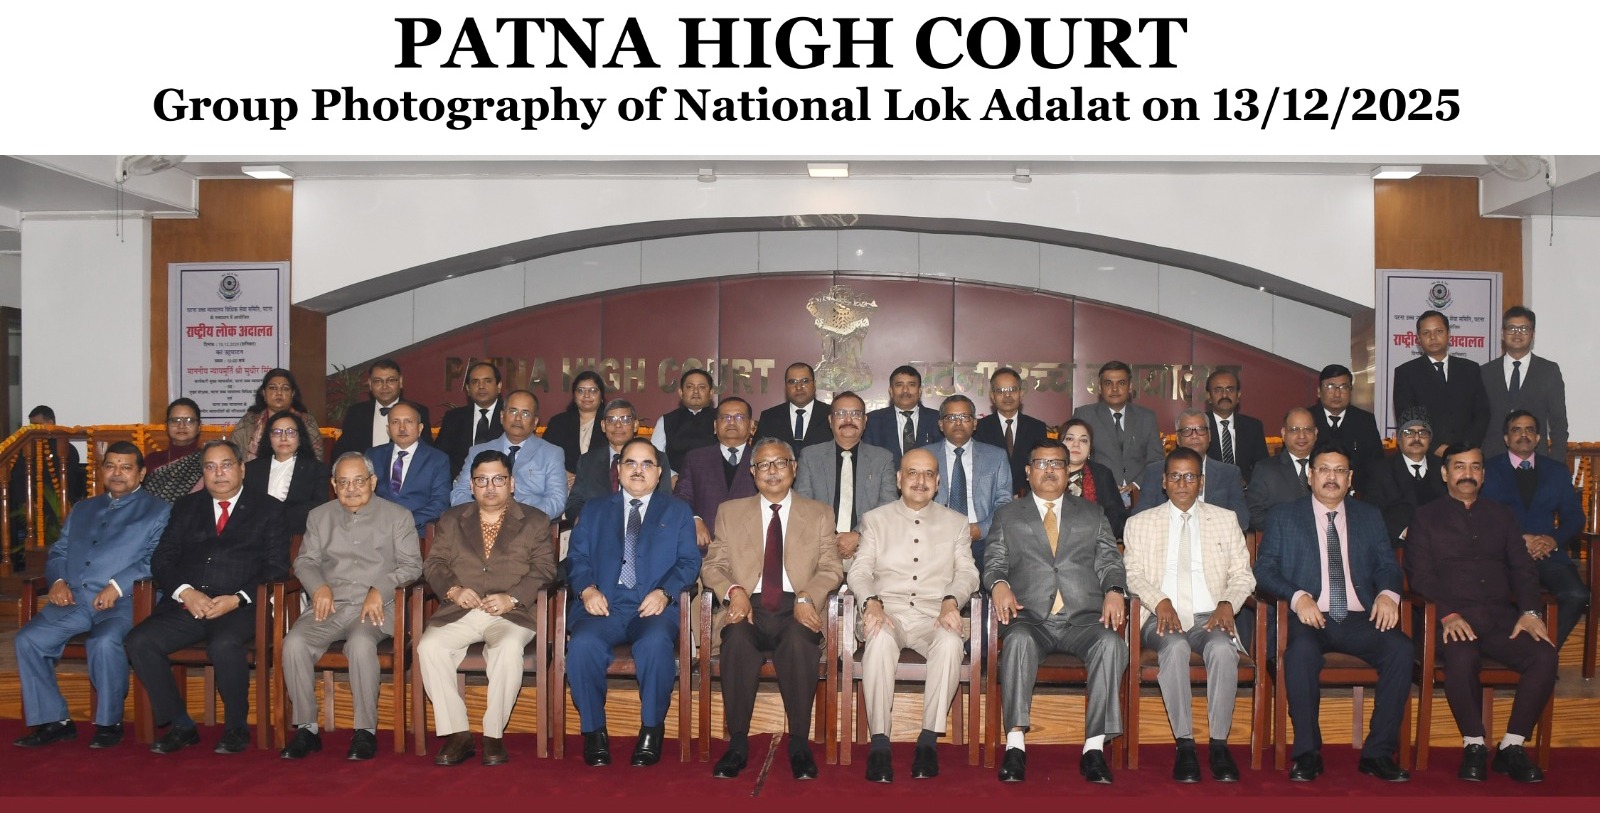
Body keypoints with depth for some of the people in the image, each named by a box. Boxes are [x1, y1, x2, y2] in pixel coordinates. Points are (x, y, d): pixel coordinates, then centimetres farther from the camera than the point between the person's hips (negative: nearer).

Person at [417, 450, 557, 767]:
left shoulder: (535, 521, 13)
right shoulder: (452, 519, 21)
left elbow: (544, 569, 2)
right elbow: (433, 564, 12)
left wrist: (512, 598, -14)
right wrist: (453, 589, -9)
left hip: (510, 614, -3)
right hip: (459, 613, 3)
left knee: (509, 648, -35)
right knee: (429, 647, -27)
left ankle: (494, 735, -21)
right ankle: (456, 734, -18)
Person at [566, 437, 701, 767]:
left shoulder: (677, 511, 19)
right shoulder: (594, 510, 24)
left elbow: (689, 561, 7)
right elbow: (577, 557, 13)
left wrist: (664, 592, -12)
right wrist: (587, 589, -9)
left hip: (653, 607, -1)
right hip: (603, 607, 1)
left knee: (656, 644, -35)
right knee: (582, 644, -31)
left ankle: (651, 730, -17)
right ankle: (594, 730, -13)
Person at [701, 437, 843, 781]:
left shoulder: (819, 514, 17)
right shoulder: (731, 512, 19)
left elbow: (832, 568, 7)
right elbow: (712, 565, 11)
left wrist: (806, 597, -14)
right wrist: (734, 591, -11)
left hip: (796, 610, 0)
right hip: (749, 607, 1)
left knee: (800, 641, -36)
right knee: (737, 639, -35)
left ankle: (799, 744, -22)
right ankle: (737, 743, -22)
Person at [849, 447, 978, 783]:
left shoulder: (956, 523, 18)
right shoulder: (875, 519, 15)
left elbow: (968, 573, 7)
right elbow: (859, 571, 6)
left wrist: (951, 600, -14)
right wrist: (871, 602, -15)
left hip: (934, 616, 1)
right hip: (886, 612, 0)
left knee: (950, 642, -35)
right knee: (880, 639, -36)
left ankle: (928, 739, -26)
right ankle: (879, 743, -31)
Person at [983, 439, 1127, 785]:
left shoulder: (1092, 514, 22)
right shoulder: (1008, 516, 20)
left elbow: (1109, 562, 14)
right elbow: (993, 561, 11)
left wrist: (1114, 591, -8)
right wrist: (999, 584, -12)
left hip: (1083, 618, 1)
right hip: (1030, 618, -1)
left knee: (1111, 644, -32)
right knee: (1019, 640, -36)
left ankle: (1094, 747, -29)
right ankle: (1015, 745, -35)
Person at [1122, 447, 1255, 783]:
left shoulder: (1225, 519, 18)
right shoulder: (1140, 523, 16)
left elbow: (1243, 573, 12)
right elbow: (1132, 572, 4)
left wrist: (1228, 604, -8)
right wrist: (1159, 601, -15)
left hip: (1210, 616, 1)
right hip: (1162, 617, -1)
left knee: (1223, 648, -34)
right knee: (1175, 646, -35)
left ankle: (1218, 745, -25)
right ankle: (1184, 745, -28)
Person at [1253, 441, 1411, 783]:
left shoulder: (1370, 517, 21)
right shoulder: (1283, 516, 12)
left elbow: (1388, 565, 14)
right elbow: (1264, 569, 3)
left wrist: (1388, 594, -10)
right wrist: (1298, 597, -16)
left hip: (1359, 618, 3)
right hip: (1309, 617, -3)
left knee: (1401, 648, -28)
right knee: (1301, 650, -37)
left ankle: (1378, 752, -18)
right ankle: (1307, 753, -23)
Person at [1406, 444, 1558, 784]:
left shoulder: (1501, 516, 23)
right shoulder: (1426, 518, 12)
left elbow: (1522, 568, 13)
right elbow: (1420, 575, 1)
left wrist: (1529, 611, -6)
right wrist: (1447, 614, -16)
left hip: (1501, 615, 4)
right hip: (1453, 618, -3)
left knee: (1545, 655, -26)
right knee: (1461, 658, -36)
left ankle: (1511, 746, -14)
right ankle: (1473, 745, -16)